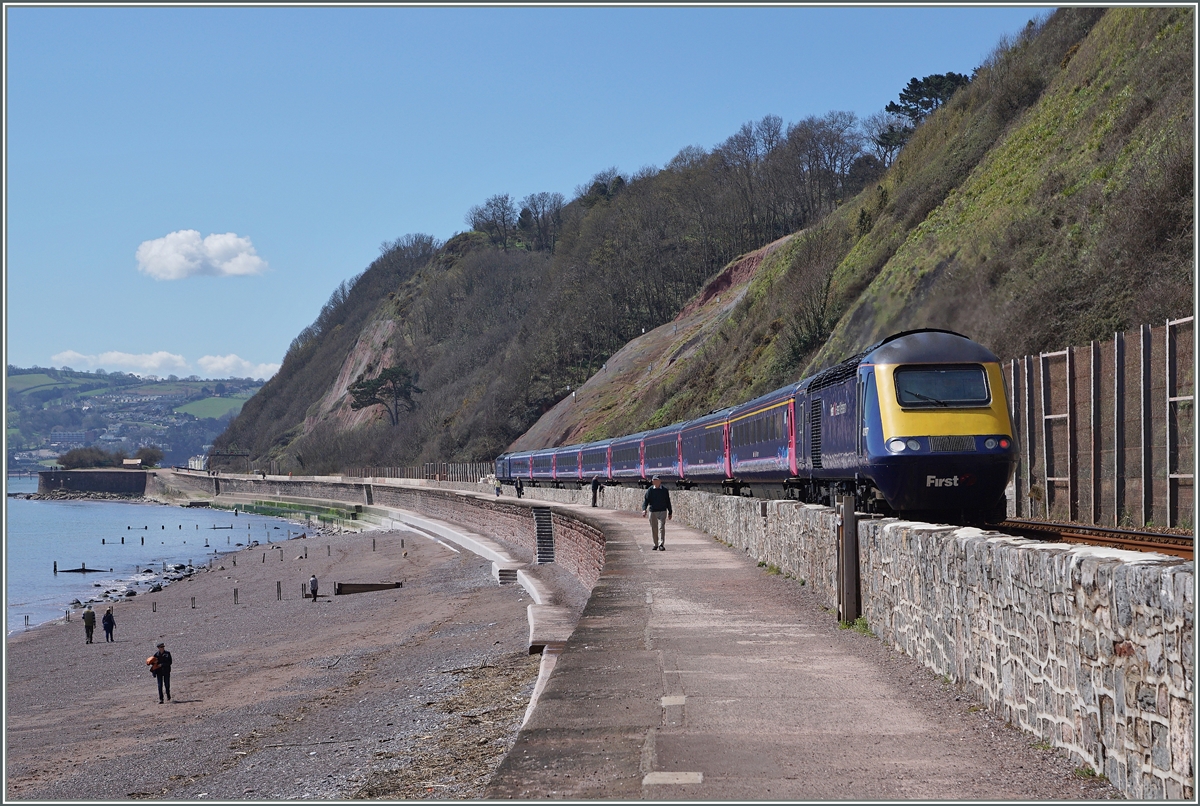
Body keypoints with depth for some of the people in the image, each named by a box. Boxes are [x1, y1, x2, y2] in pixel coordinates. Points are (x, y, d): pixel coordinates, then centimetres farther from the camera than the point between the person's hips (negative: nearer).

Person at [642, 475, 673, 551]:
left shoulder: (665, 490, 3)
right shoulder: (650, 490, 2)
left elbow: (668, 502, 10)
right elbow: (646, 500, -4)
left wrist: (670, 513, 12)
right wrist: (644, 509, -20)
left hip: (662, 511, -2)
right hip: (652, 511, 2)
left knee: (661, 528, -13)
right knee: (654, 529, 7)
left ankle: (661, 545, -16)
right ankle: (656, 544, 21)